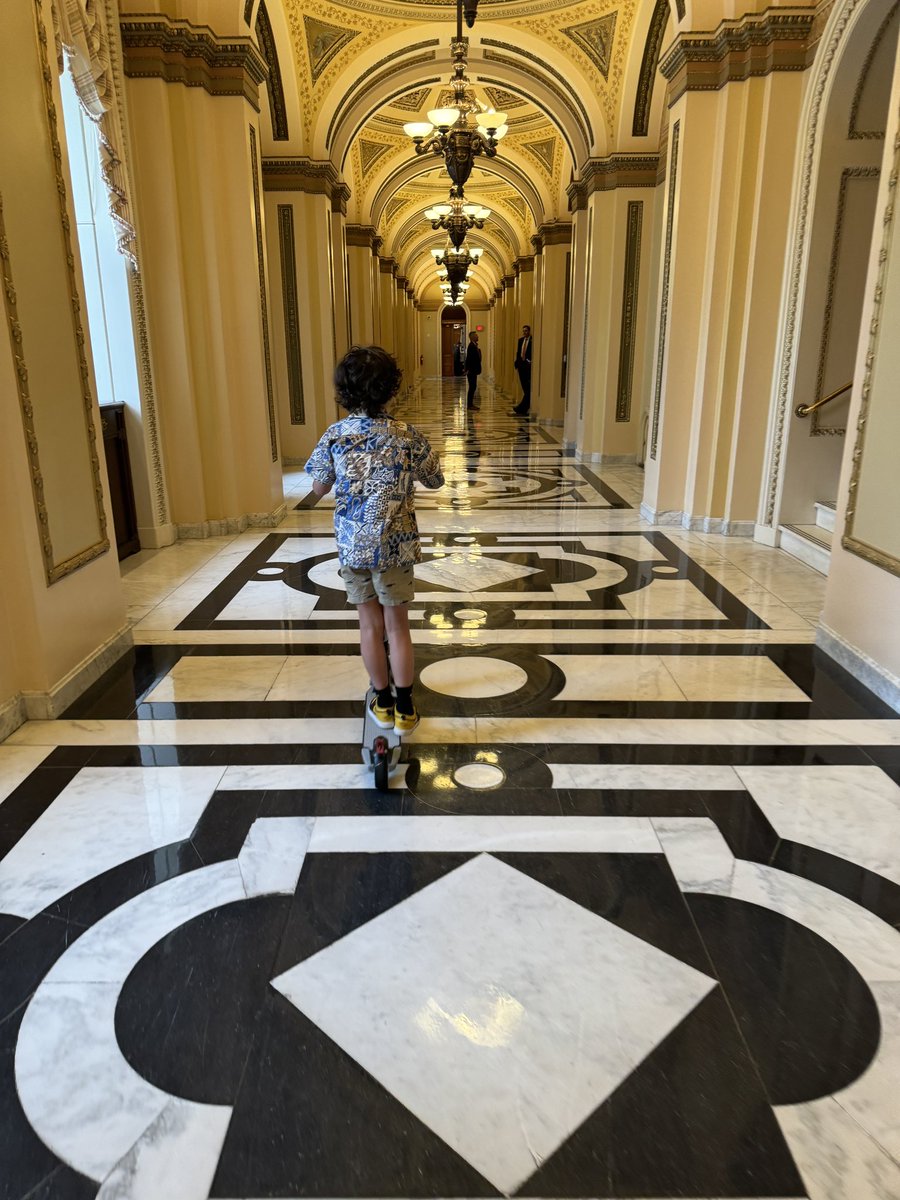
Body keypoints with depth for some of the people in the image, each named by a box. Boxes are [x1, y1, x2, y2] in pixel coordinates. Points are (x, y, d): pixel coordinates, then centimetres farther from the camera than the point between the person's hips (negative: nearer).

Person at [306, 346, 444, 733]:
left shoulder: (334, 436, -7)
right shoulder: (406, 436, -11)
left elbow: (319, 488, 4)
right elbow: (435, 481, 3)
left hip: (352, 547, 1)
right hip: (394, 546, -1)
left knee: (370, 624, 14)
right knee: (397, 625, 11)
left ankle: (383, 702, 26)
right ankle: (404, 708, 17)